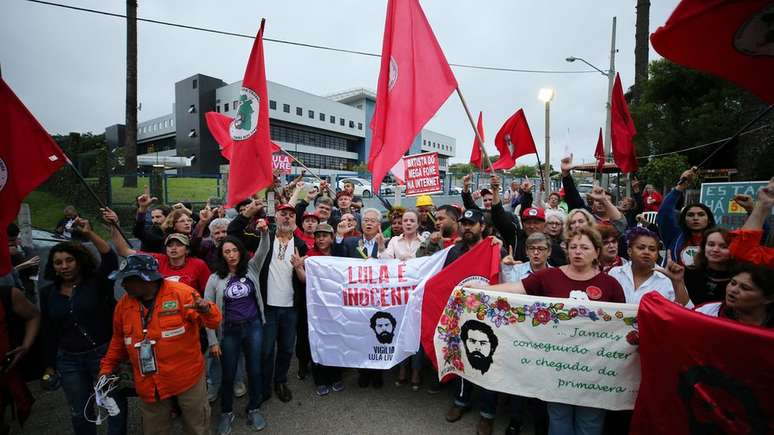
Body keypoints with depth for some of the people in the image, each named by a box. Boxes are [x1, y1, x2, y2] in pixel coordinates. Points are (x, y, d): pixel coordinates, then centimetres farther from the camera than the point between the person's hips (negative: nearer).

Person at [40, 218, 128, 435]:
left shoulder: (97, 282, -8)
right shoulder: (48, 292, 4)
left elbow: (111, 260, -29)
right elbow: (49, 332, 10)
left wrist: (89, 234, -33)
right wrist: (50, 364, 12)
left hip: (103, 352, -4)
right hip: (68, 360, 4)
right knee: (79, 412, 18)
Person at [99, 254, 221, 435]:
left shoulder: (181, 293, -17)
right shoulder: (123, 304, 1)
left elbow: (213, 320, -23)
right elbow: (119, 340, 16)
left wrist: (206, 310, -43)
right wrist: (107, 367, 12)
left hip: (186, 376, -4)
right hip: (149, 384, 4)